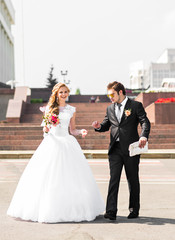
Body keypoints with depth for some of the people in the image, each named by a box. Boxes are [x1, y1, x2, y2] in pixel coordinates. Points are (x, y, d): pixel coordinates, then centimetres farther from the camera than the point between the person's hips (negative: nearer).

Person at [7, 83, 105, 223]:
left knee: (70, 177, -3)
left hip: (67, 143, 1)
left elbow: (72, 130, 14)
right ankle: (47, 209, 0)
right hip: (51, 142, -1)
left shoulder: (72, 110, 12)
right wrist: (45, 129, -11)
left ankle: (72, 209, 5)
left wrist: (81, 131, -4)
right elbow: (45, 128, 11)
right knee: (48, 176, -6)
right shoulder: (50, 108, 9)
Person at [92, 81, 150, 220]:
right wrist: (99, 126, -3)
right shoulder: (110, 109, 15)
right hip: (115, 149, 3)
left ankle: (134, 210, 20)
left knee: (133, 180, 7)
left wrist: (144, 136, -25)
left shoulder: (135, 105, 1)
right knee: (114, 179, -6)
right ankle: (111, 211, -9)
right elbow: (106, 125, 21)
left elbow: (145, 122, -7)